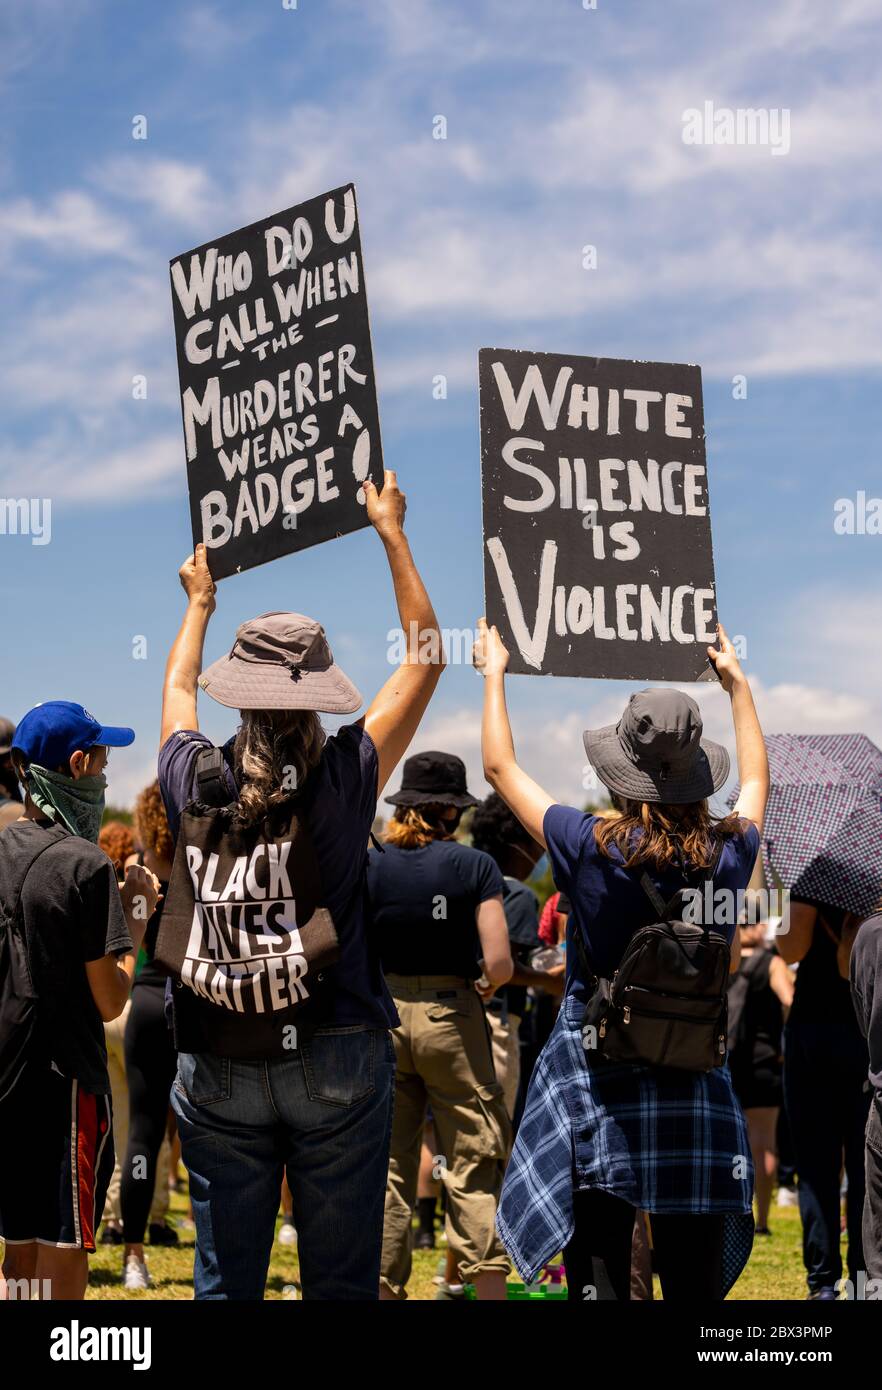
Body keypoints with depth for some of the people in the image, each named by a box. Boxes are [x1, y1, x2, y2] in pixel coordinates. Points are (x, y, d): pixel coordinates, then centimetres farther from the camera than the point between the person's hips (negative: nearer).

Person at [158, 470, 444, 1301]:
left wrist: (198, 605, 37)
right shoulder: (345, 779, -9)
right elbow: (425, 659, 5)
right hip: (337, 1054, -2)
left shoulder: (195, 783, -5)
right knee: (341, 1279, 5)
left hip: (216, 1067, 2)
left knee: (224, 1279, 7)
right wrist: (392, 533, 15)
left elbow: (177, 688, 20)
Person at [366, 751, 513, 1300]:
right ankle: (489, 1284, 2)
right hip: (451, 1018, -2)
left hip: (381, 1020, 2)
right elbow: (499, 962, -12)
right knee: (474, 1167, 4)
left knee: (385, 1169, 8)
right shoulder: (474, 865, -6)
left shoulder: (369, 865, 0)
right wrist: (489, 984, 9)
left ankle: (383, 1285, 9)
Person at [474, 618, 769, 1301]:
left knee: (598, 1275, 2)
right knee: (696, 1281, 7)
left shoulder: (591, 848, -12)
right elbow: (757, 779, 20)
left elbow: (501, 766, 3)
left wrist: (494, 673, 18)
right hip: (697, 1085, 2)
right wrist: (738, 682, 33)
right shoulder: (728, 855, -4)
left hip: (595, 1077, -2)